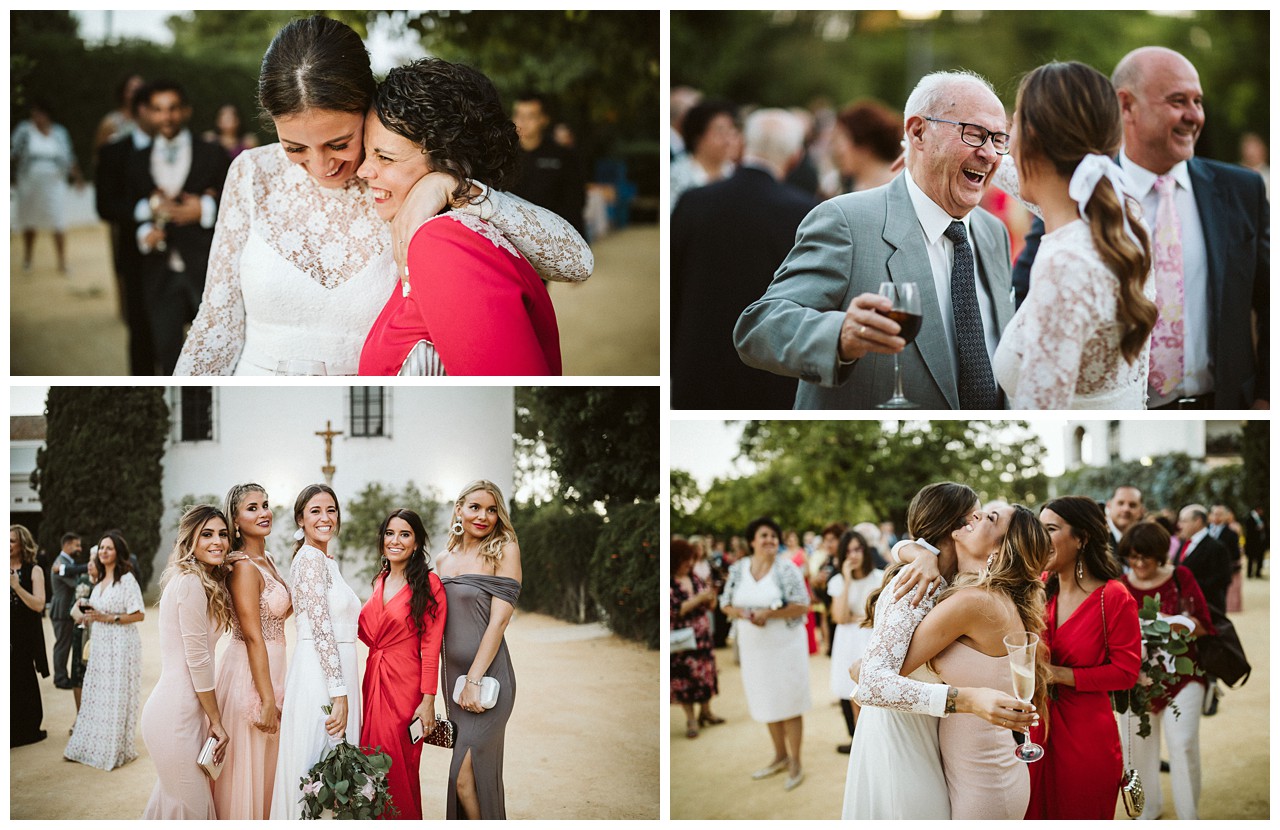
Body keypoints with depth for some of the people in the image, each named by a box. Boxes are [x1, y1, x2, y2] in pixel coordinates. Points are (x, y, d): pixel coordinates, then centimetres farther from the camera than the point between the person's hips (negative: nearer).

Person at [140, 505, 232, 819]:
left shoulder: (202, 582, 14)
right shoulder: (192, 584, -15)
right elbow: (197, 659, -15)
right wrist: (216, 720, -8)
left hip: (178, 707, 10)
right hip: (177, 713, -10)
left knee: (173, 800, 17)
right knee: (190, 806, -2)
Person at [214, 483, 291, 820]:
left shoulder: (266, 560, 10)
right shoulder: (244, 567, -18)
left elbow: (283, 611, 19)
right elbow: (253, 637, -20)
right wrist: (267, 700, -20)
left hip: (269, 668, 9)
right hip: (250, 675, -9)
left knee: (264, 771, 17)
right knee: (248, 773, 1)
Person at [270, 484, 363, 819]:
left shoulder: (327, 562, 18)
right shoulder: (311, 558, -12)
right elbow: (321, 630, -18)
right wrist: (339, 695, -21)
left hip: (335, 675, 10)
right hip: (321, 676, -10)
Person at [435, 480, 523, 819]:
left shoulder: (503, 550, -4)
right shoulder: (444, 560, 12)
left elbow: (499, 618, -12)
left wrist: (474, 680, -17)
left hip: (487, 675, -6)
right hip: (452, 676, 6)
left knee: (465, 779, -12)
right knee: (464, 776, 8)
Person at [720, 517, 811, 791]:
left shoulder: (787, 569, -11)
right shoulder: (738, 569, 1)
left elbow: (802, 606, -14)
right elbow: (726, 605, 6)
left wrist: (769, 614, -23)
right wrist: (742, 614, -16)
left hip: (785, 645, -4)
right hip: (753, 646, 4)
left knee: (788, 702, 0)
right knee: (767, 702, 15)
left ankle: (795, 763, 11)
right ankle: (780, 756, 32)